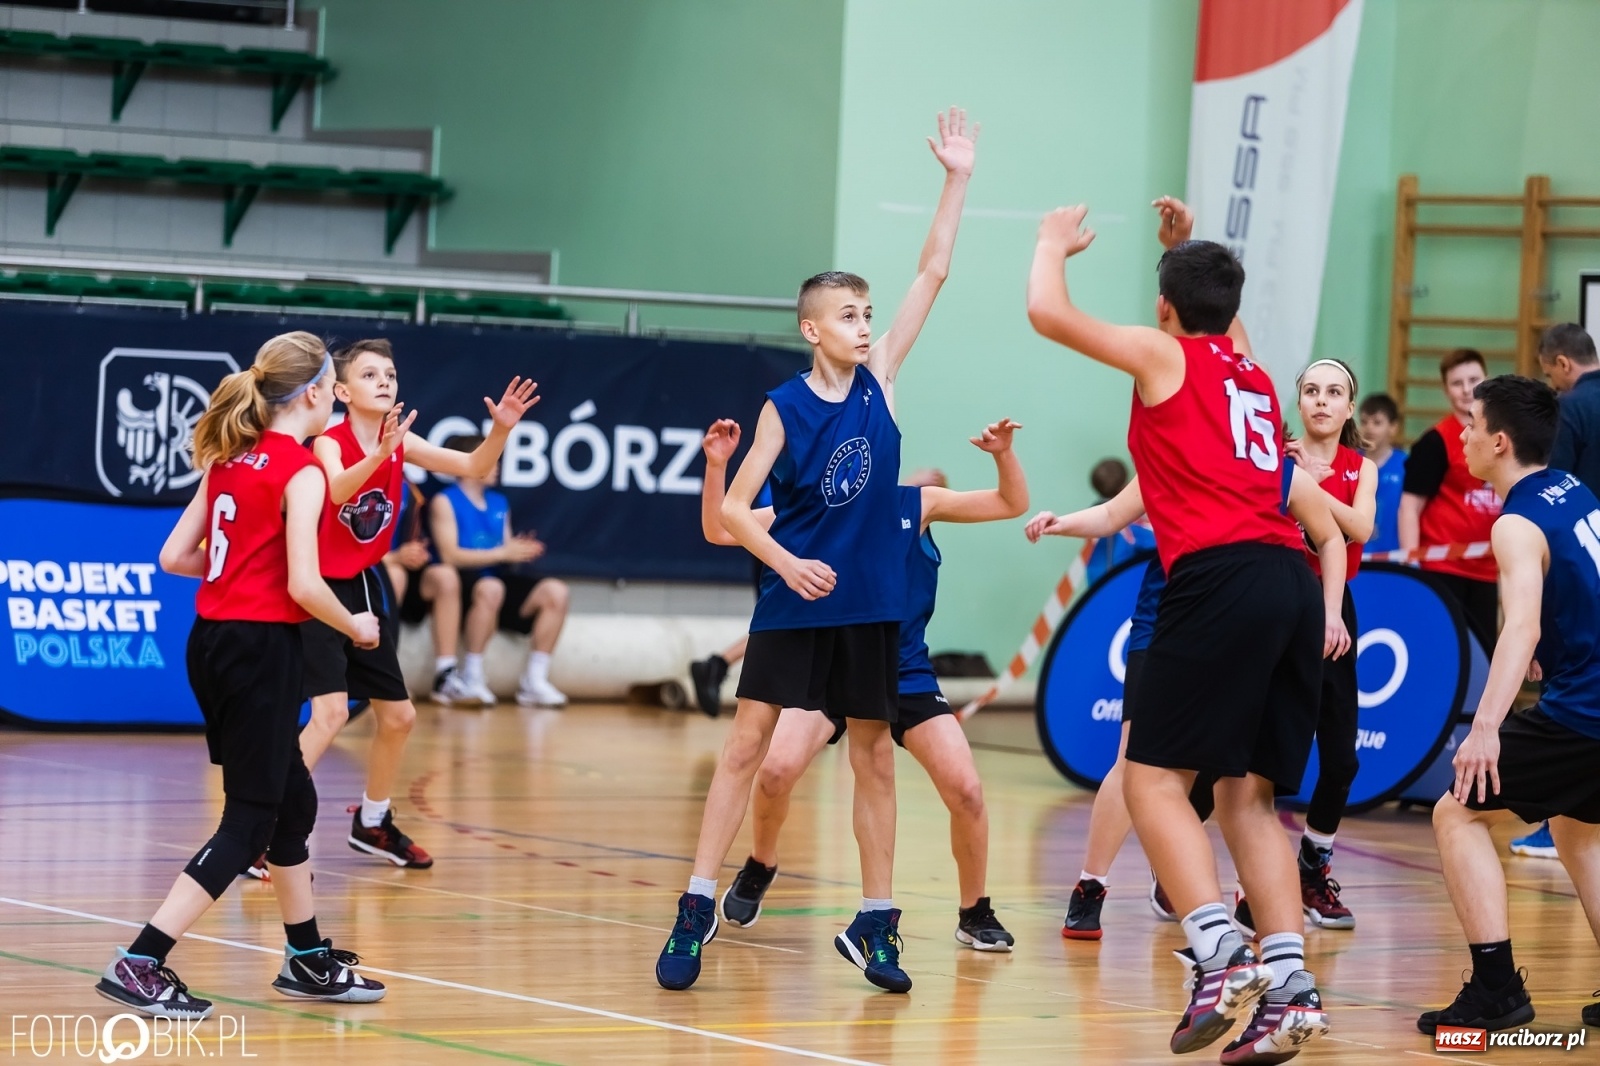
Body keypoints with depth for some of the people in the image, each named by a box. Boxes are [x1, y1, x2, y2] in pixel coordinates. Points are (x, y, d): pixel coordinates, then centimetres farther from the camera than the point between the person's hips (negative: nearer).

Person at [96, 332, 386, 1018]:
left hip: (213, 641, 9)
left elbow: (174, 556, 10)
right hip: (262, 647, -9)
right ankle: (140, 964, -9)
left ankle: (309, 961, 29)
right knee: (250, 821, -3)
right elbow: (304, 586, -19)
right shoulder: (301, 471, -13)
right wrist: (355, 627, -2)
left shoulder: (231, 458, 10)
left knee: (292, 801, 20)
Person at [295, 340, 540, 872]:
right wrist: (379, 453, -55)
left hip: (364, 588, 8)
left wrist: (501, 429, -21)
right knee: (331, 712, -23)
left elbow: (472, 466, -2)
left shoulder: (400, 442, 1)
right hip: (321, 588, -8)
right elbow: (338, 489, -38)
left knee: (398, 717, 15)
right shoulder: (329, 442, -17)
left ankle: (372, 823, 37)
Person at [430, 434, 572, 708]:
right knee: (490, 587, -41)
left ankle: (534, 681, -15)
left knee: (556, 592, -16)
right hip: (465, 583, -7)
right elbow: (450, 556, -13)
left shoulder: (499, 503, 20)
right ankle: (471, 680, -31)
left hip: (499, 577, 7)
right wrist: (502, 554, -15)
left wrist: (520, 551, -5)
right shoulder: (446, 501, -2)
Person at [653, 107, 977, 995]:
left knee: (873, 757, 8)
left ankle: (875, 923, 16)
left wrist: (956, 181, -4)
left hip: (871, 604, 3)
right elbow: (734, 507, -4)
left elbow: (931, 274, 0)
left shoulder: (879, 383, 1)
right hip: (794, 602, -3)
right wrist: (787, 563, -19)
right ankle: (696, 911, -1)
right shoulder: (786, 407, -6)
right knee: (747, 743, -5)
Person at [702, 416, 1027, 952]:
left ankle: (975, 914, 9)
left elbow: (1012, 504, 6)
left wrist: (1004, 454, -13)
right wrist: (718, 465, -15)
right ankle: (760, 867, 7)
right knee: (777, 769, -24)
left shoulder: (916, 502, 2)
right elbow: (721, 531, -1)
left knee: (965, 791, -14)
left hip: (906, 675, 1)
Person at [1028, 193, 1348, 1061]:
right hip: (1293, 586, 7)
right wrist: (1186, 250, 50)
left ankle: (1219, 955, -21)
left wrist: (1054, 243, 23)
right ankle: (1288, 984, -3)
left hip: (1219, 580, -7)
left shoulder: (1164, 355, 6)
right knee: (1247, 796, 10)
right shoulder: (1255, 377, 25)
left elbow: (1047, 312, 5)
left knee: (1154, 777, -3)